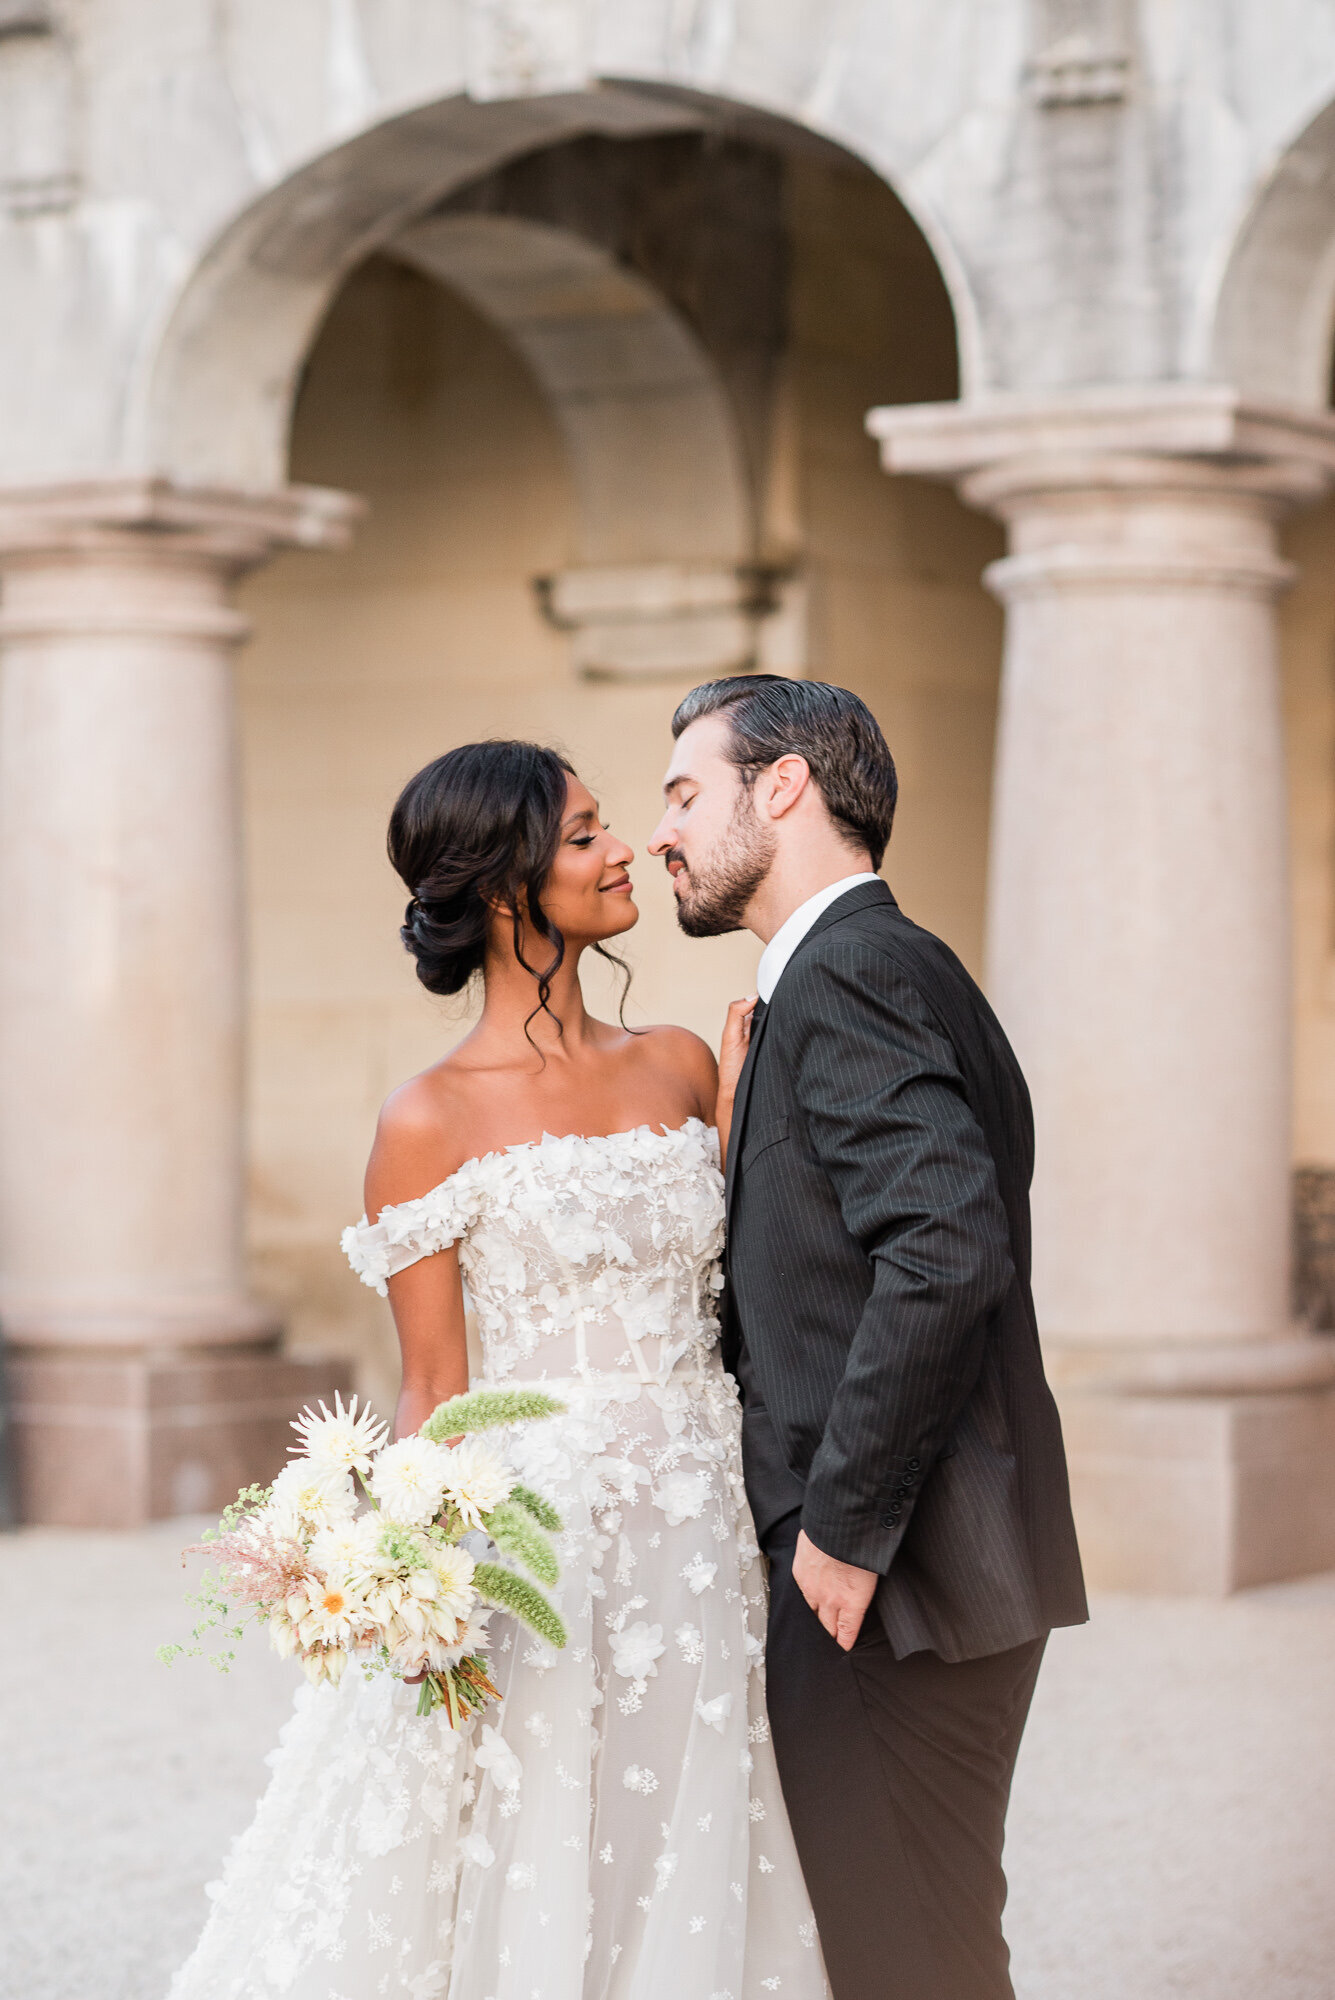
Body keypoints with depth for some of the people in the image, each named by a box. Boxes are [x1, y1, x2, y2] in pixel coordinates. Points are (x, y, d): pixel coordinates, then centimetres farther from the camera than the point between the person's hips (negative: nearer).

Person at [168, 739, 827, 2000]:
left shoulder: (681, 1069, 9)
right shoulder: (433, 1123, -5)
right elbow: (435, 1391, -6)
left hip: (704, 1551, 5)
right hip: (542, 1548, -5)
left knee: (683, 1894, 9)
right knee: (526, 1897, 1)